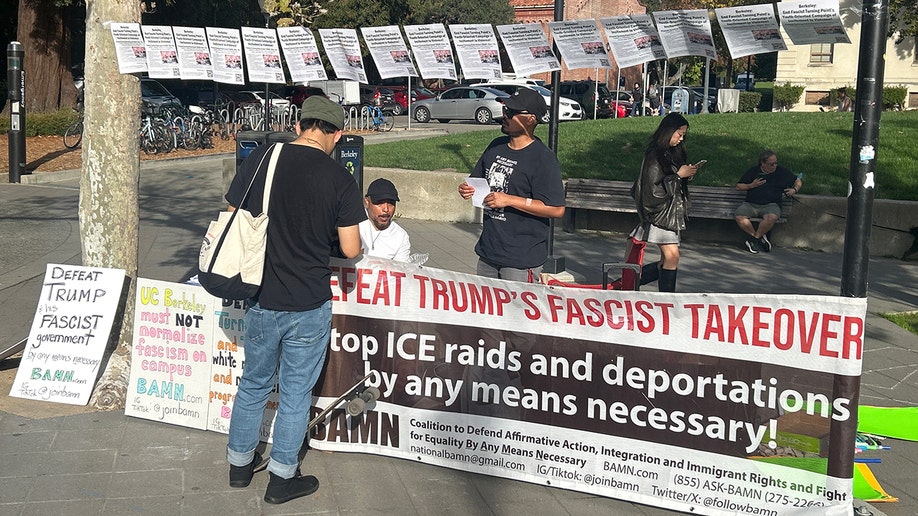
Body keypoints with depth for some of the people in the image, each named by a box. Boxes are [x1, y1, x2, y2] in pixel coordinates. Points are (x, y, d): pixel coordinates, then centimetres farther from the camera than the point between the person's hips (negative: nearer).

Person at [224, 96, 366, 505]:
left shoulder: (259, 159, -5)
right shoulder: (340, 180, -11)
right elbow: (351, 249, -7)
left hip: (260, 299, 3)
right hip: (309, 306, -3)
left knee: (254, 383, 22)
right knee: (295, 392, 12)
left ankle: (240, 462, 37)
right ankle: (282, 477, 25)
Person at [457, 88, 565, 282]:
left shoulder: (543, 158, -13)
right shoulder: (496, 147, 10)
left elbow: (557, 209, -19)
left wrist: (509, 200, -21)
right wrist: (467, 189, -3)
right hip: (488, 252, 8)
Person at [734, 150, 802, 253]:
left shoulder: (782, 172, 15)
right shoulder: (753, 171, 15)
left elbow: (798, 181, 25)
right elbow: (738, 186, 17)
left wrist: (794, 190, 3)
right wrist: (751, 185, 0)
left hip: (771, 205, -1)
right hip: (750, 204, 1)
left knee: (772, 217, -39)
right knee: (739, 216, -31)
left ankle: (754, 239, -18)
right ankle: (760, 237, -13)